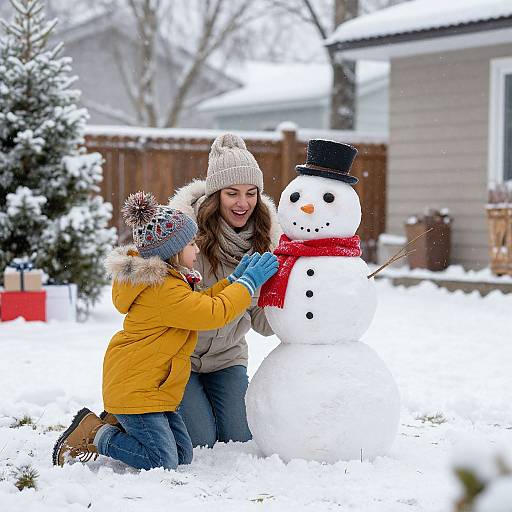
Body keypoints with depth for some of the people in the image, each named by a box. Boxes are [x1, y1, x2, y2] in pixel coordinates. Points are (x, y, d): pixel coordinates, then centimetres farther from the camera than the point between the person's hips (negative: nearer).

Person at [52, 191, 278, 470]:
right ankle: (94, 434, -1)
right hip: (135, 391, -11)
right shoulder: (164, 290, -22)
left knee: (183, 456, 7)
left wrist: (233, 280, 14)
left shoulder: (167, 279, 12)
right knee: (163, 463, -13)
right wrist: (248, 283, -15)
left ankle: (115, 424, 17)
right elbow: (214, 314, -24)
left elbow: (198, 304, 20)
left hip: (155, 389, 11)